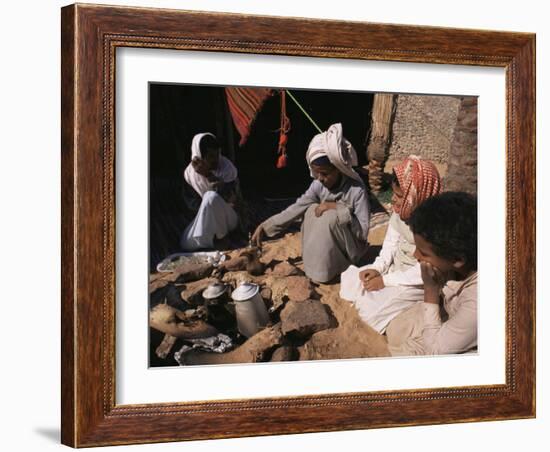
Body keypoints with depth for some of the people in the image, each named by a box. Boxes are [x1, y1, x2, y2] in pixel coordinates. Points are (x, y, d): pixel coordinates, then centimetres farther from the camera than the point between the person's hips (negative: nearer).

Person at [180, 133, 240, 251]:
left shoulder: (227, 168, -19)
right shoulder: (190, 172, -8)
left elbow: (228, 197, -29)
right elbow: (191, 201, 2)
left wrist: (208, 175, -35)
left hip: (227, 216, -4)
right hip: (204, 217, 4)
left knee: (211, 196, -35)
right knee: (187, 244, -19)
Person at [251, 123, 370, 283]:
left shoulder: (357, 190, -25)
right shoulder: (318, 185, -9)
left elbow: (363, 232, -26)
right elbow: (296, 208, -9)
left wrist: (336, 207, -31)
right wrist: (264, 226, -15)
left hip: (351, 248, -6)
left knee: (331, 216, -29)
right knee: (312, 211, -14)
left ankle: (324, 270, -13)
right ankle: (314, 264, -4)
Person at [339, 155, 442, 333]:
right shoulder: (400, 212, -9)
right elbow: (391, 243, 4)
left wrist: (385, 281, -22)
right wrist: (377, 268, -12)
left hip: (418, 283, -8)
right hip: (396, 268, 8)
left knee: (374, 311, -16)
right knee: (351, 278, 2)